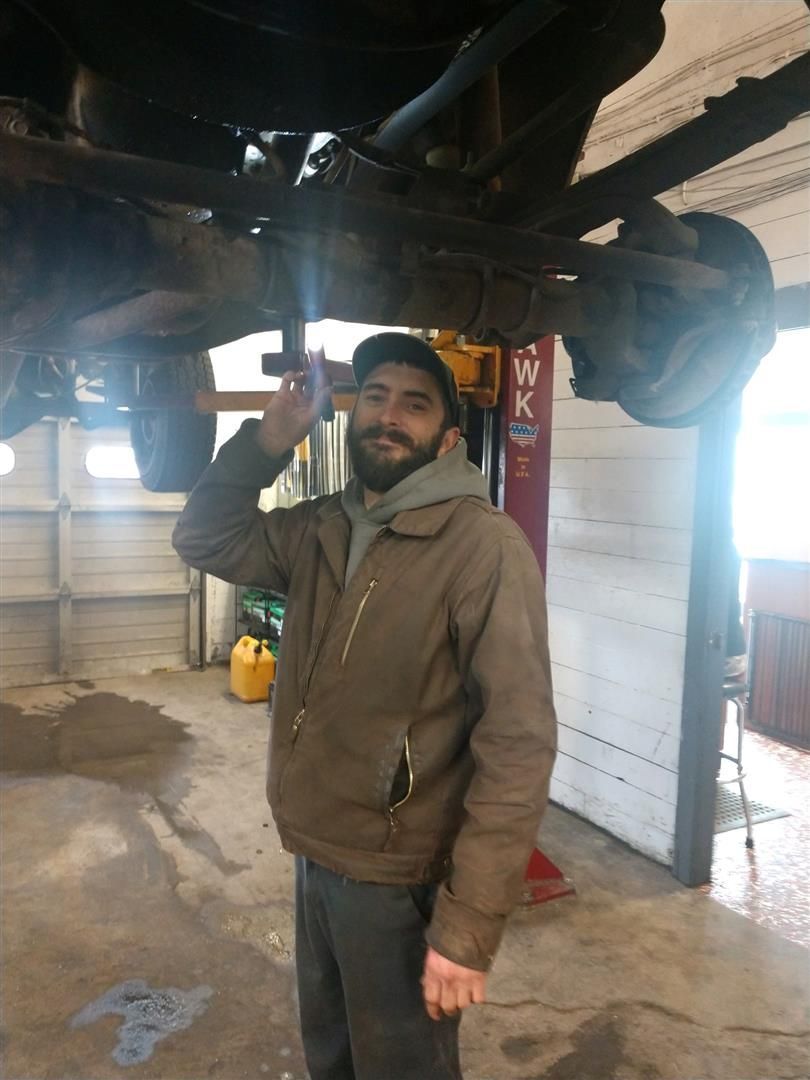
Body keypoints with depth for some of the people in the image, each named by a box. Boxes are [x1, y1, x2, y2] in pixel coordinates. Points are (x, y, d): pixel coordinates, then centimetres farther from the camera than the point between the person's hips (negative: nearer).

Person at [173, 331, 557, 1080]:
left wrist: (469, 925, -23)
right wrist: (273, 435, -5)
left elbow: (518, 742, -23)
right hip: (315, 857, 7)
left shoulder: (485, 545, -21)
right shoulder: (322, 529, 2)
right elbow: (206, 538, 9)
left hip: (402, 880, -6)